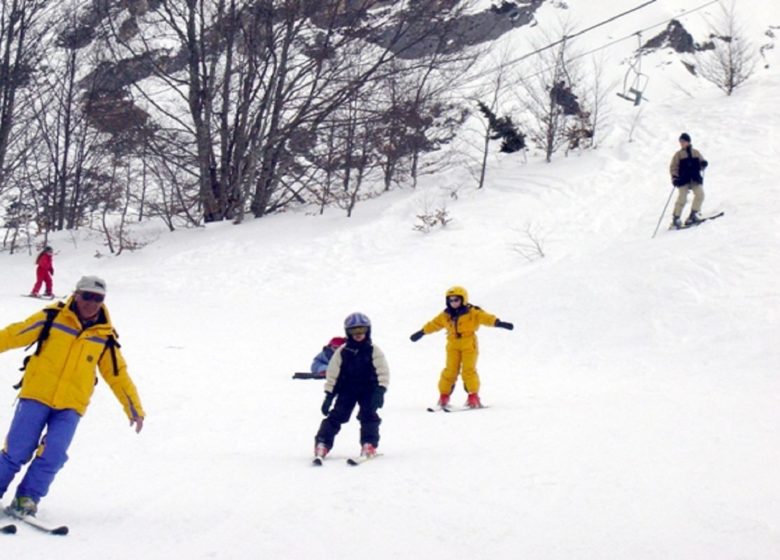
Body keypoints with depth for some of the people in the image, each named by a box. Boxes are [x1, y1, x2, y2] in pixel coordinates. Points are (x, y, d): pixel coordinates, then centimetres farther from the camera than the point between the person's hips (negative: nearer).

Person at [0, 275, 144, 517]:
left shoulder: (105, 336, 5)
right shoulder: (52, 318, -1)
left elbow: (118, 375, 11)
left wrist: (135, 409, 10)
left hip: (71, 405, 2)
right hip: (36, 396, -1)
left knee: (52, 456, -13)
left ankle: (26, 499, 3)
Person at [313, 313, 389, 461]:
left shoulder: (374, 351, -6)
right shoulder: (342, 352, -4)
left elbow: (383, 372, -8)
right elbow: (332, 374, 0)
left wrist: (380, 391, -21)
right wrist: (328, 395, -4)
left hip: (368, 390, 0)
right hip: (347, 390, 0)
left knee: (368, 415, -14)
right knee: (336, 415, -6)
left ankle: (369, 444, -6)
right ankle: (322, 444, -7)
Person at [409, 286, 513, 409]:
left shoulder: (473, 312, -6)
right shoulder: (446, 315, 7)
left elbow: (486, 318, -18)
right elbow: (433, 324, 19)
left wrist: (499, 323, -34)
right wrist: (421, 333, 25)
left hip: (469, 345, -3)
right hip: (453, 345, 3)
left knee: (469, 370, -10)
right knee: (450, 370, -1)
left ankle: (473, 396, -4)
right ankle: (444, 396, 8)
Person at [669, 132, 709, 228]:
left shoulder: (696, 153, 14)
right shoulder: (678, 154, 8)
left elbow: (701, 164, 18)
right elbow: (673, 167, 5)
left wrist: (703, 164, -7)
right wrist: (674, 177, -11)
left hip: (696, 179, 2)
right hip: (683, 180, -2)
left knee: (700, 194, -16)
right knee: (682, 198, -12)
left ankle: (693, 214, -2)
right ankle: (676, 218, -3)